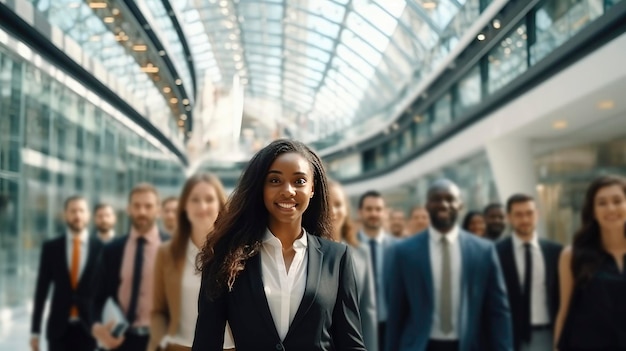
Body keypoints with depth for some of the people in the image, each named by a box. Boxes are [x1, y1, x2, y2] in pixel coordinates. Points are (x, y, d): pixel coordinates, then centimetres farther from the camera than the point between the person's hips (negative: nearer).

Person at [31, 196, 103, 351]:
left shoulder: (101, 248, 0)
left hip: (90, 327, 0)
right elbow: (42, 290, 5)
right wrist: (35, 330, 3)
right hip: (59, 328, 1)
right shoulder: (51, 247, 3)